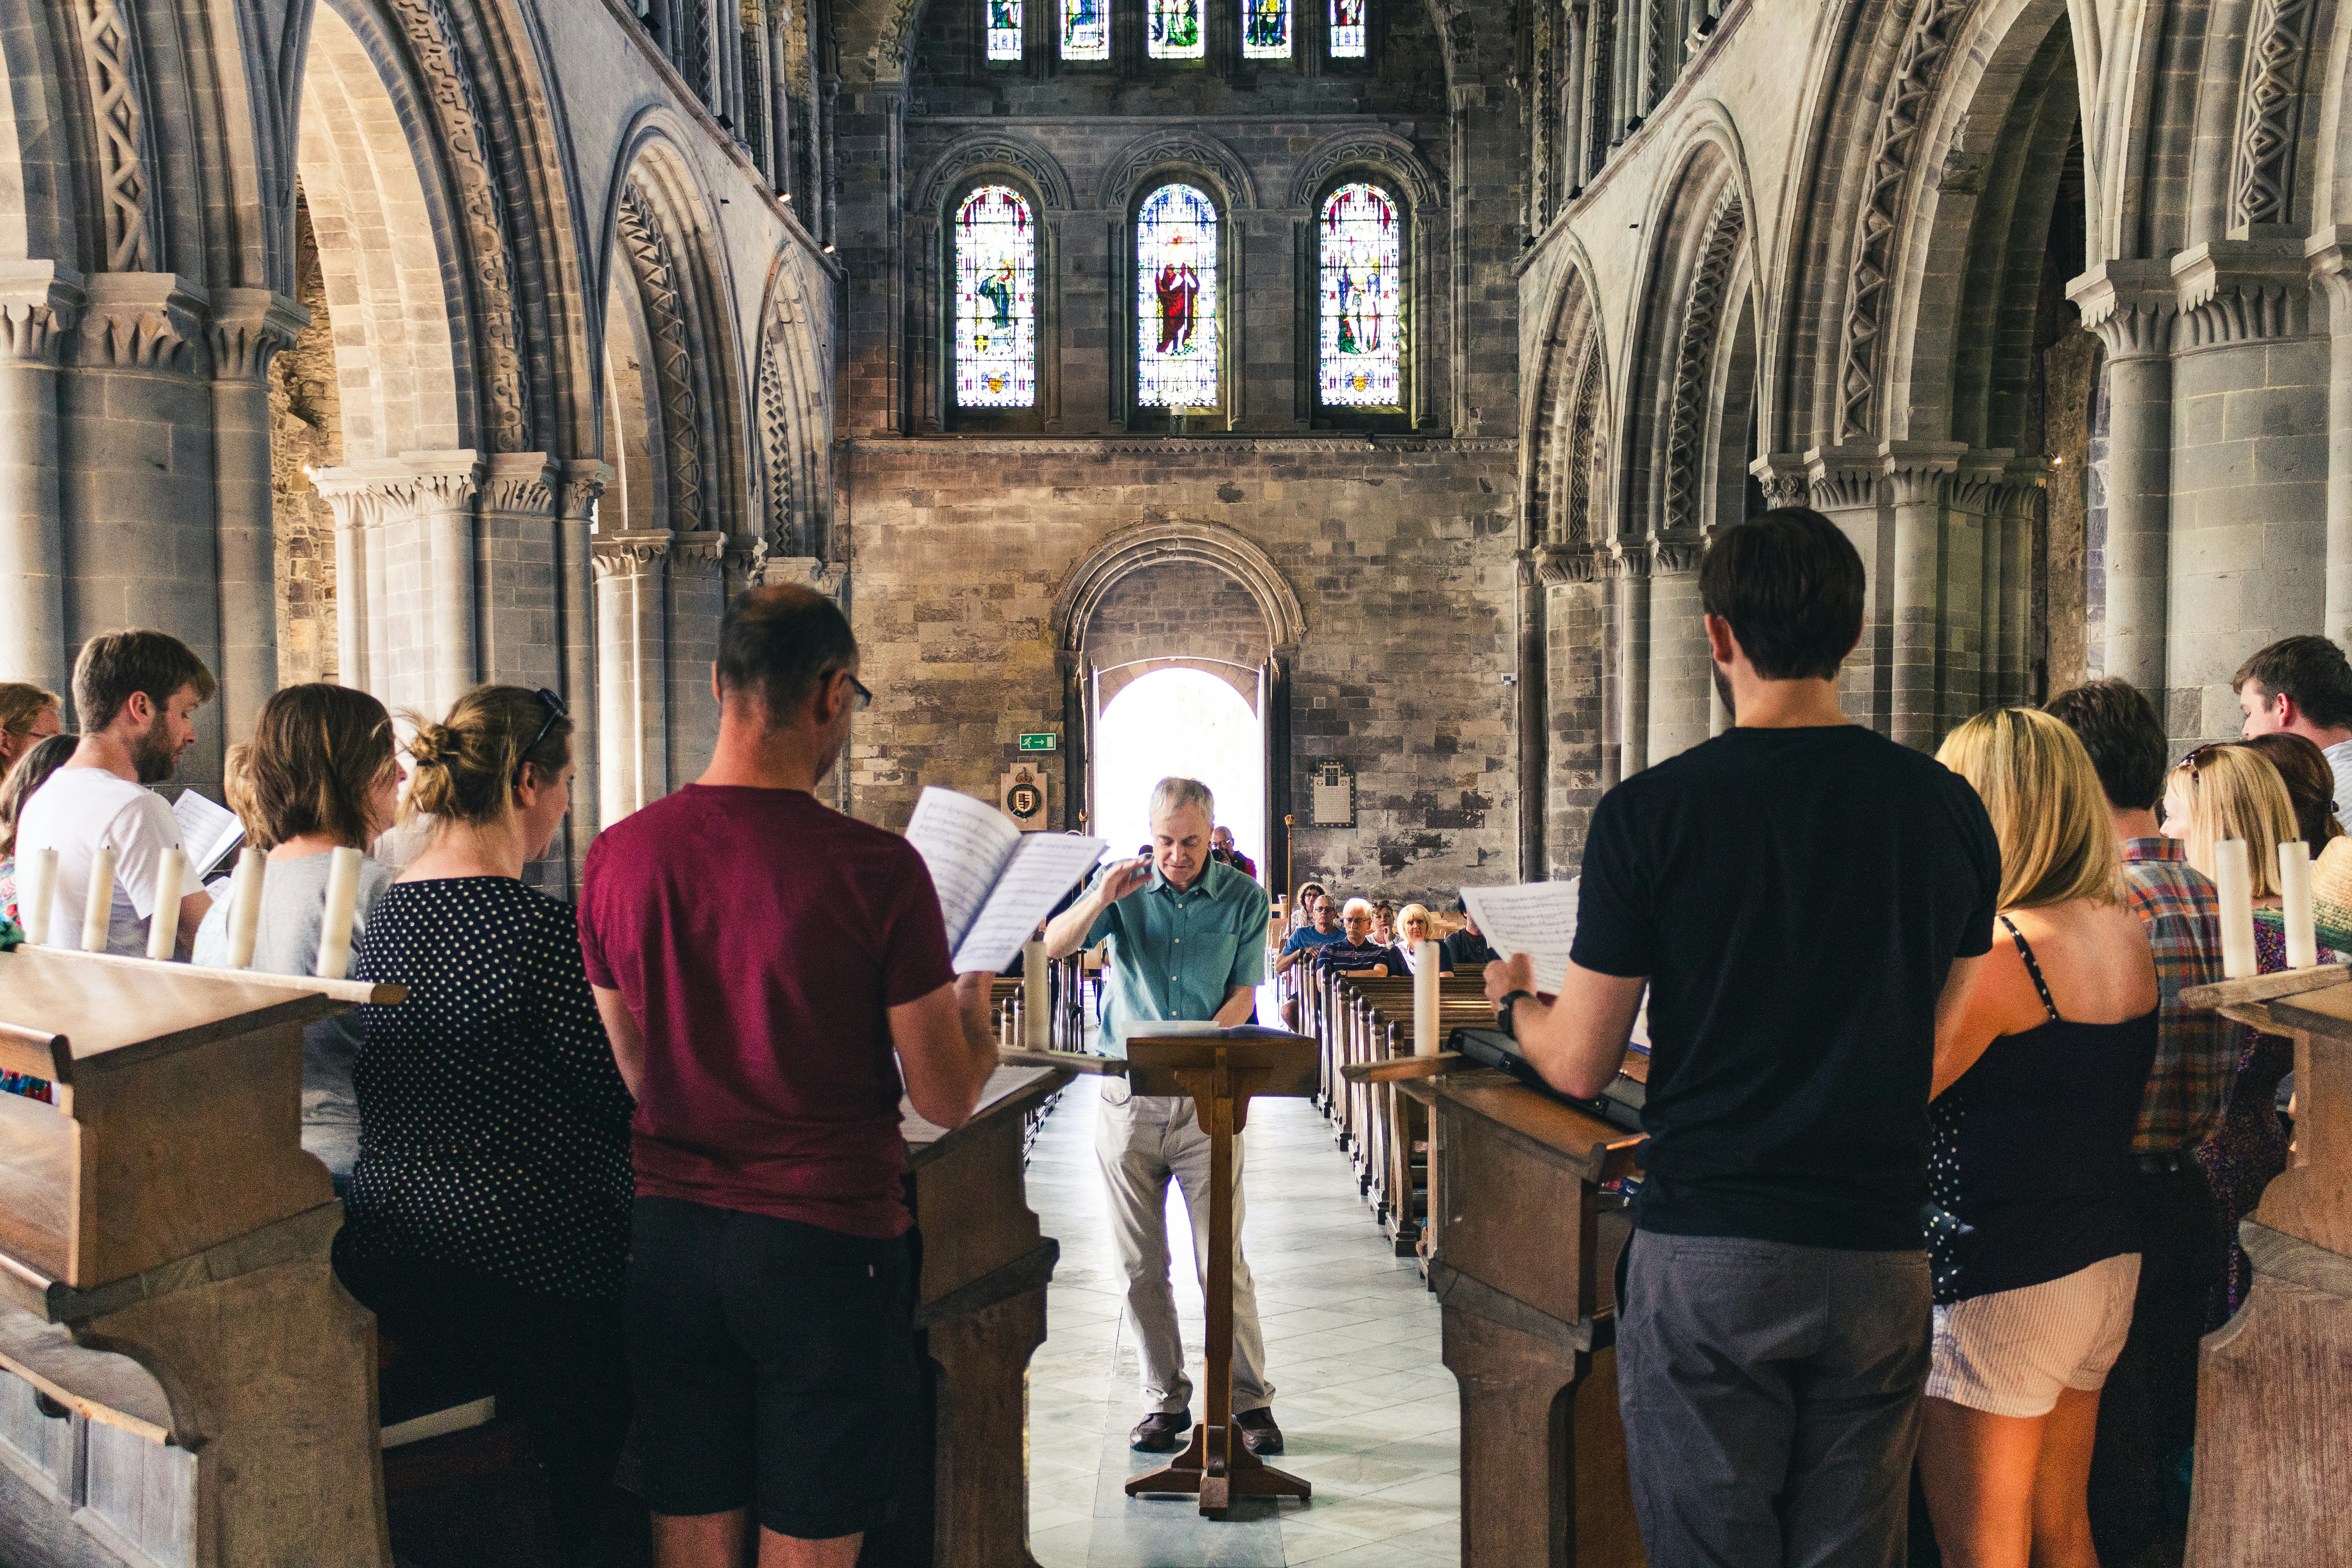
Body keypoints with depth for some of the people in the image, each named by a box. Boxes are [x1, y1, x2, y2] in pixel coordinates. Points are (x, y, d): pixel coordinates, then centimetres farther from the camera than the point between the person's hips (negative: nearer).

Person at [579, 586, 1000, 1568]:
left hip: (670, 1237, 4)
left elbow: (637, 1074, 9)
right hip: (826, 1243, -4)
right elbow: (947, 1099, -9)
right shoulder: (877, 869, -16)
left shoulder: (617, 857, -3)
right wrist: (977, 998, 11)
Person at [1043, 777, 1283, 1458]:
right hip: (1129, 1096, 2)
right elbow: (1054, 945, -4)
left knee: (1223, 1261, -2)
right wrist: (1100, 899, -21)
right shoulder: (1124, 885, 4)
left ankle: (1249, 1401, 11)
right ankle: (1166, 1400, 19)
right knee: (1140, 1263, 6)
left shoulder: (1243, 899, 1)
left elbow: (1242, 996, 1)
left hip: (1208, 1097, -1)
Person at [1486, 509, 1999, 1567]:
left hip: (1706, 1252, -3)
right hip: (1879, 1252, 3)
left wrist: (1512, 998, 16)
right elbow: (1947, 1053, 10)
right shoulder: (1950, 809, -1)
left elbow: (1578, 1067, -5)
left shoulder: (1649, 812, -11)